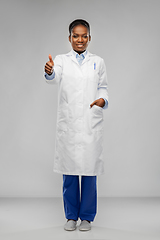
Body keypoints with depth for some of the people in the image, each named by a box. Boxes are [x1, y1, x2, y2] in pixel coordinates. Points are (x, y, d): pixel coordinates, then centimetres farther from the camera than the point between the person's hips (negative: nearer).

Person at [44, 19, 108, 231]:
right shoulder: (62, 60, 6)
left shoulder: (98, 62, 10)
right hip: (68, 123, 0)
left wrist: (102, 100, -11)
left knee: (89, 170, 2)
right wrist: (49, 71, -38)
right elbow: (55, 77, -15)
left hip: (91, 123, 0)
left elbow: (103, 87, 12)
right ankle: (71, 215, 21)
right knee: (69, 170, 5)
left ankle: (87, 216, 18)